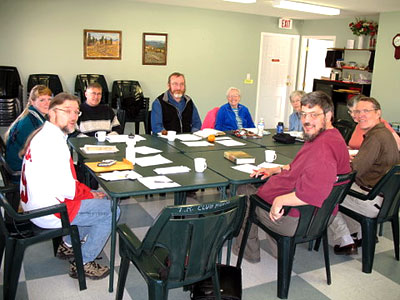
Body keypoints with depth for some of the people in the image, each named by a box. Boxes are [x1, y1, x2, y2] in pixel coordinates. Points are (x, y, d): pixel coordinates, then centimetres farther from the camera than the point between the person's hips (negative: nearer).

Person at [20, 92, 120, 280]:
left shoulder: (42, 134, 9)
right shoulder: (52, 141, -24)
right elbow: (66, 188, -26)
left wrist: (87, 191, 5)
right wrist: (89, 193, -7)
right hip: (48, 212, -10)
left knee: (100, 197, 22)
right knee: (111, 210, -6)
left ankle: (68, 245, 29)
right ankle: (83, 264, 5)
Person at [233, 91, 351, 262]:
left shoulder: (324, 146, -32)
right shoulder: (321, 137, 5)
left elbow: (312, 194, -42)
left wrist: (279, 200, -28)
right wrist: (276, 170, 12)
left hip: (297, 219, -11)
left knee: (243, 191, 12)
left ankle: (249, 252, 32)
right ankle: (278, 249, 34)